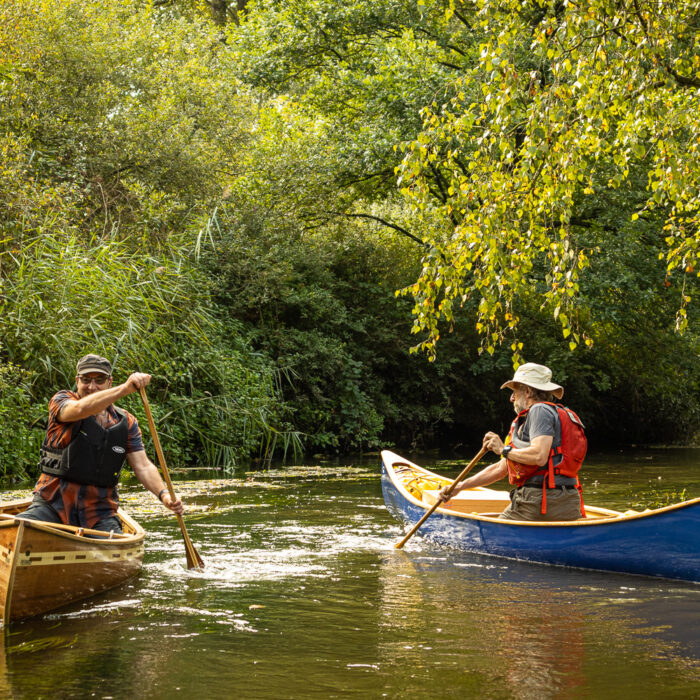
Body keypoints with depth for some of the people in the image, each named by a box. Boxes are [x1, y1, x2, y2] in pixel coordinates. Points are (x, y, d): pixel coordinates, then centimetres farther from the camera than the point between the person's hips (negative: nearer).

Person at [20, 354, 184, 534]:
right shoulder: (61, 401, 1)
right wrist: (125, 388, -37)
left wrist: (163, 494, -15)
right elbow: (80, 409, -24)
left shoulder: (126, 422, 10)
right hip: (53, 505, -2)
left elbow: (143, 466, 5)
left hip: (99, 513, 2)